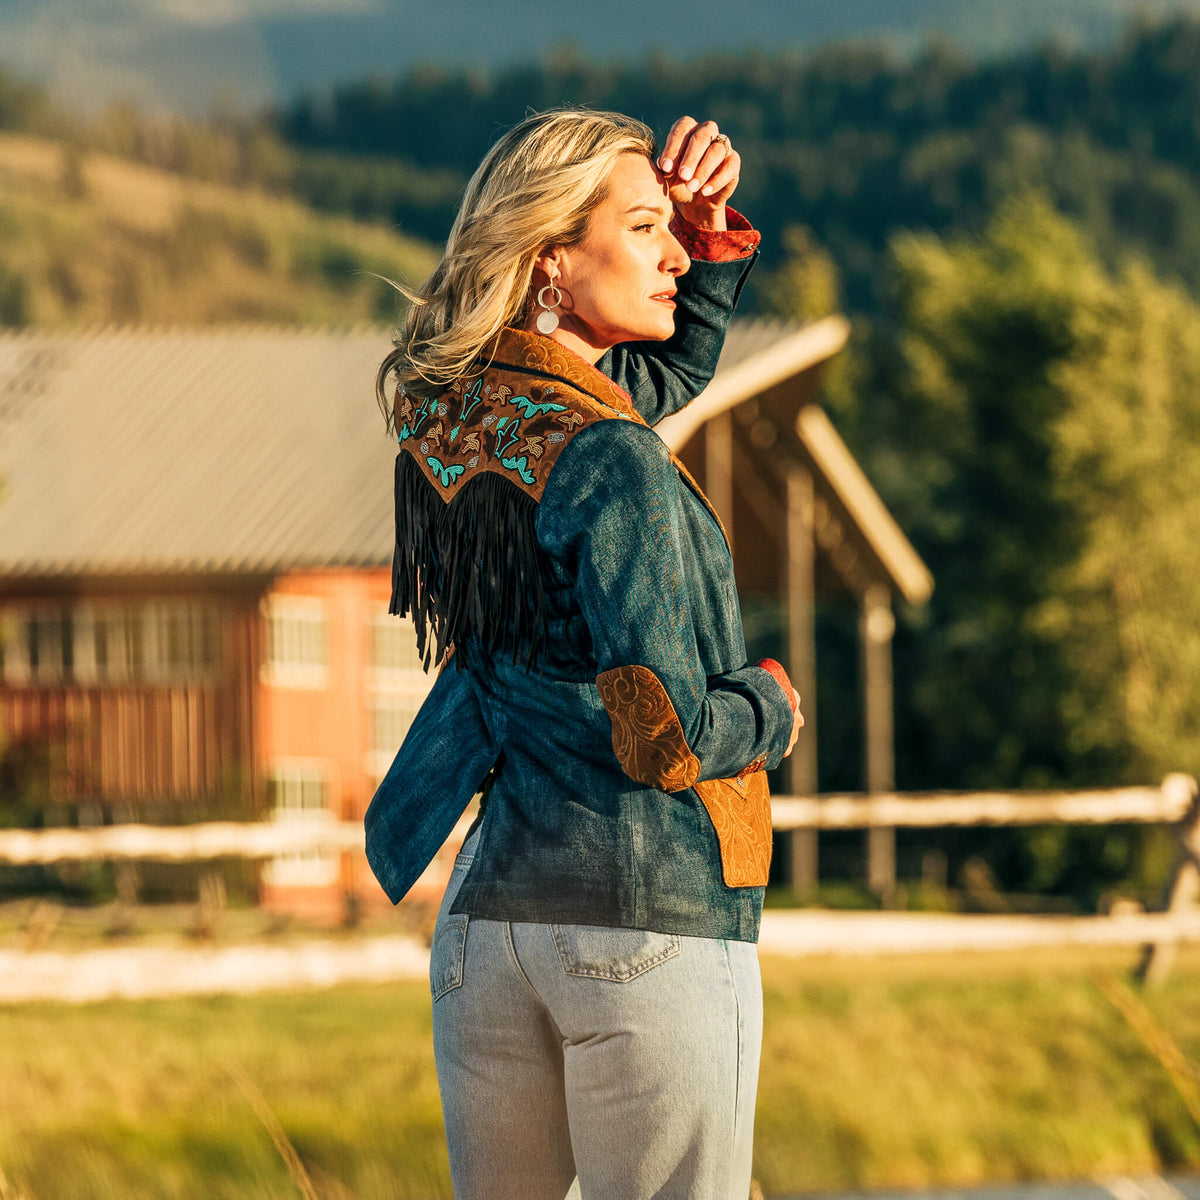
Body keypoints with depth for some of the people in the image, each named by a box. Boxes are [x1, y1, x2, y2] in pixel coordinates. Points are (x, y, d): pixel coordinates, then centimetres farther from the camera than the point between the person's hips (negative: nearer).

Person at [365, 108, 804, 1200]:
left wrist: (712, 241, 11)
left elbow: (669, 364, 28)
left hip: (489, 910, 7)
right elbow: (662, 734, -18)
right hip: (652, 923, -7)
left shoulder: (452, 419, 8)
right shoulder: (609, 462, -15)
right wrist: (771, 707, 2)